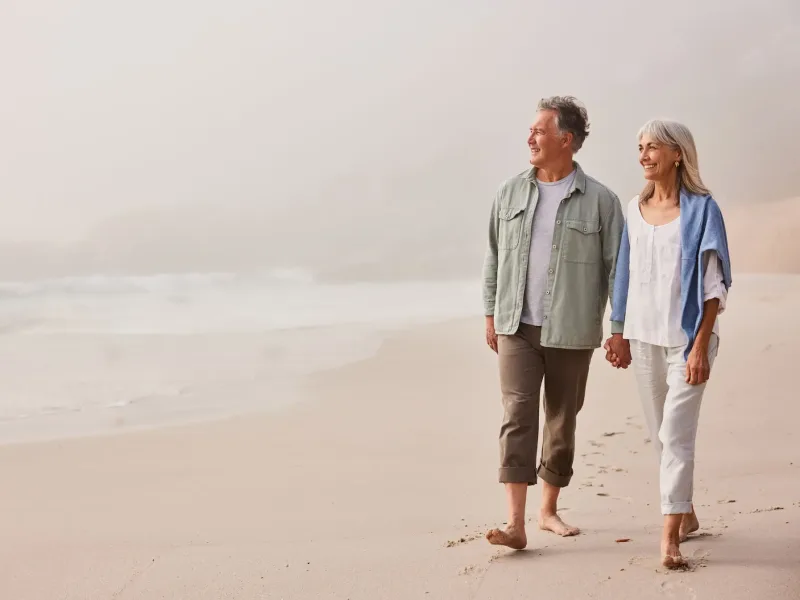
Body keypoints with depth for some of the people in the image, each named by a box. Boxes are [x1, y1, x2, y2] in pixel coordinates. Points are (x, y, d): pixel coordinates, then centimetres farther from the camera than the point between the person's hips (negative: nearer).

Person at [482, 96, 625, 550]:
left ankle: (549, 510, 27)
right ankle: (516, 524, -14)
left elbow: (616, 267, -1)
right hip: (517, 327, 1)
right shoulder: (511, 193, 6)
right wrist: (491, 315, 11)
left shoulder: (599, 200, -3)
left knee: (562, 422, 10)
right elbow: (494, 257, 13)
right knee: (518, 415, -10)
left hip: (572, 332, -1)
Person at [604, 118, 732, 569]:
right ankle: (687, 515, 30)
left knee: (676, 435, -9)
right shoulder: (636, 209, 8)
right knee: (661, 434, 13)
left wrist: (701, 346, -15)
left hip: (686, 336, -5)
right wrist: (619, 334, 11)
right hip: (643, 336, 6)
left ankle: (670, 537, -7)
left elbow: (714, 284, -10)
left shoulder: (701, 208, -7)